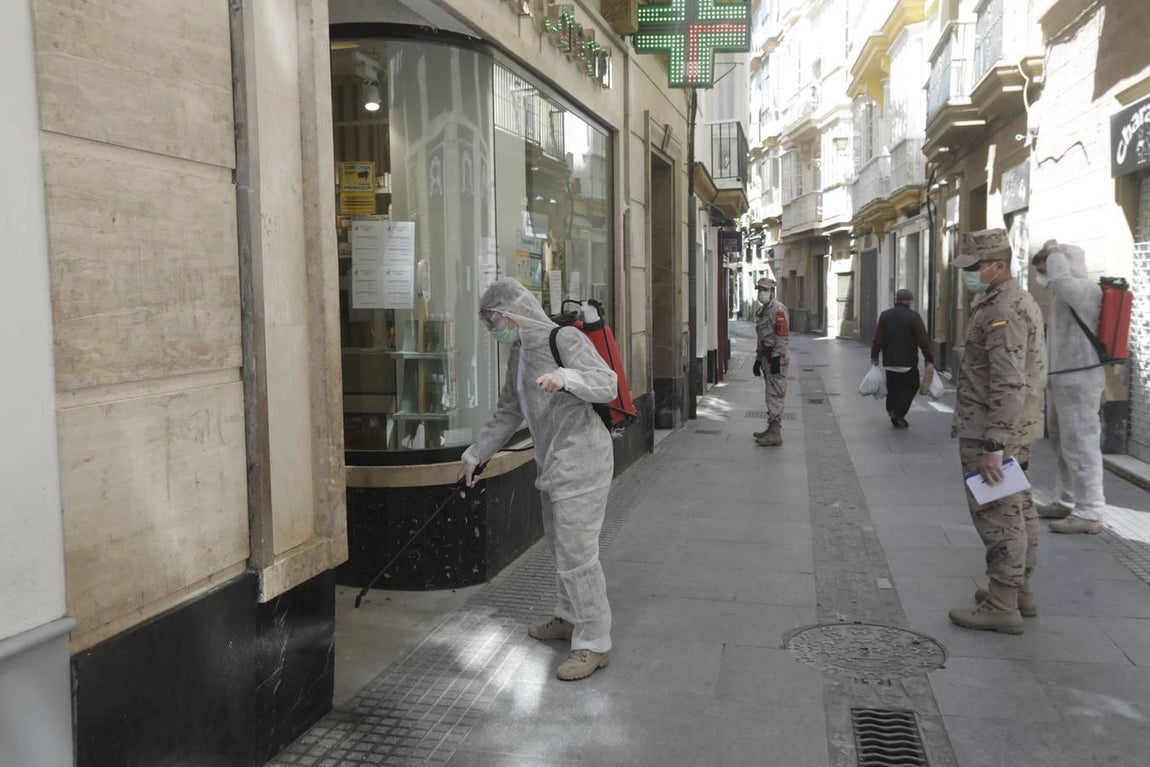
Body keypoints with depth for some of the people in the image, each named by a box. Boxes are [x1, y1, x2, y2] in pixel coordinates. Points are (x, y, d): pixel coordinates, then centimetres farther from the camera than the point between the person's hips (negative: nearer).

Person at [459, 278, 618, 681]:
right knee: (559, 543, 19)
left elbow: (608, 385, -22)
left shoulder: (564, 339, -14)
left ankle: (593, 643, 3)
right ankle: (569, 617, 37)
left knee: (577, 552, -7)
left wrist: (566, 377, -39)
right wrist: (475, 455, 23)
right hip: (553, 464, 9)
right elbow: (508, 413, 21)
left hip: (580, 461, -9)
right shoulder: (519, 352, 13)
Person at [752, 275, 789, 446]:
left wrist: (776, 358, -22)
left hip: (776, 359, -10)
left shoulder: (778, 309, -11)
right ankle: (772, 429, 23)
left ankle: (775, 434, -11)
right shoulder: (762, 311, 19)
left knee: (775, 395, -11)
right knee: (771, 395, 15)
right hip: (766, 358, 10)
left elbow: (782, 336, -19)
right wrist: (758, 360, 23)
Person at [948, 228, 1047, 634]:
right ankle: (1020, 589, 29)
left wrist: (992, 445, -27)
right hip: (1017, 430, 11)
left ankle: (1002, 605, 1)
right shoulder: (1017, 300, 15)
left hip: (993, 433, -11)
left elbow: (1008, 386, -27)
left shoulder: (1004, 311, -20)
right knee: (1018, 509, 17)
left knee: (998, 515, -5)